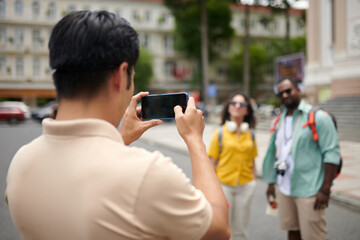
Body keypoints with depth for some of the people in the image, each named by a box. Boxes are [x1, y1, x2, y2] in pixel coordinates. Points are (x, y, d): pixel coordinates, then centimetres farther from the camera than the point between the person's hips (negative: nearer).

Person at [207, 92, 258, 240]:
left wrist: (253, 181, 4)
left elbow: (252, 162, 11)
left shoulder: (250, 135, 6)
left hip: (245, 185, 3)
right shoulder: (220, 133, -4)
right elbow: (212, 162, -4)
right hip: (224, 185, -2)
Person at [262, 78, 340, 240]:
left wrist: (325, 190, -16)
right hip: (284, 189, 6)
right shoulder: (280, 120, 11)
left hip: (309, 190, -6)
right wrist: (271, 183, 16)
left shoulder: (318, 117, -8)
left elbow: (332, 153, -12)